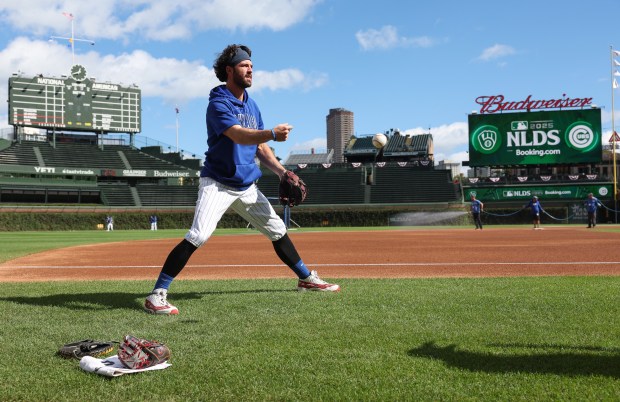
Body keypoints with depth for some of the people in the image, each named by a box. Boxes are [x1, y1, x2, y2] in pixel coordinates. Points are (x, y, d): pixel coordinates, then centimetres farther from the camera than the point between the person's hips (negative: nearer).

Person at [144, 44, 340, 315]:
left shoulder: (252, 105, 11)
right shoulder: (218, 103, -14)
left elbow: (260, 147, 16)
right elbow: (239, 136, -31)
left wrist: (283, 172, 3)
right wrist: (272, 134, -48)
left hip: (246, 186, 7)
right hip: (217, 183, -7)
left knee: (278, 231, 13)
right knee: (198, 236, -22)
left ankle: (306, 279, 31)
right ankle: (157, 295, -15)